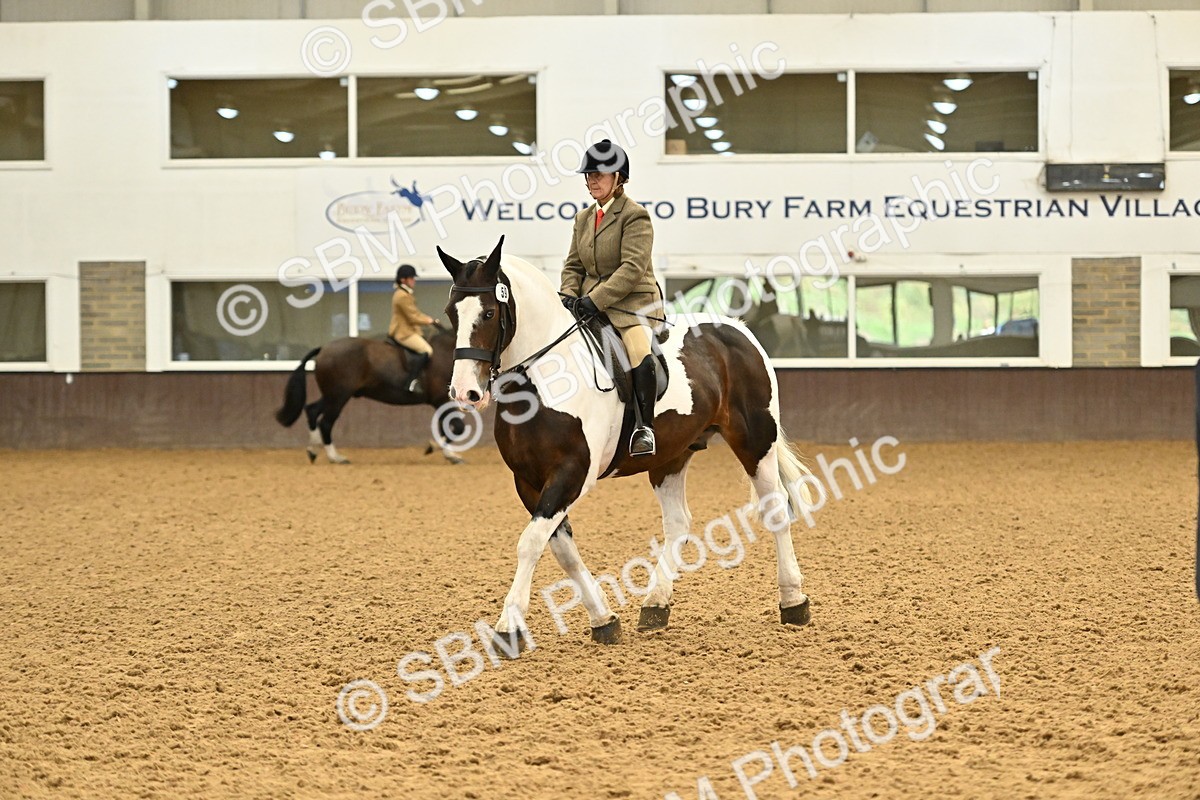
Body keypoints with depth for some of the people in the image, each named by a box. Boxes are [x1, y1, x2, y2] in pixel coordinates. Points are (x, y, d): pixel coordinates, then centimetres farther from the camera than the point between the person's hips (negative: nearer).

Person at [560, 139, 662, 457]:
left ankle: (645, 428, -25)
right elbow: (573, 265, 17)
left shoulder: (635, 216, -7)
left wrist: (596, 299, -24)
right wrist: (568, 295, -5)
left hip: (633, 302, -8)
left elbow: (632, 267, -16)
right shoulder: (584, 218, 16)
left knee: (641, 357, -33)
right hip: (590, 305, 8)